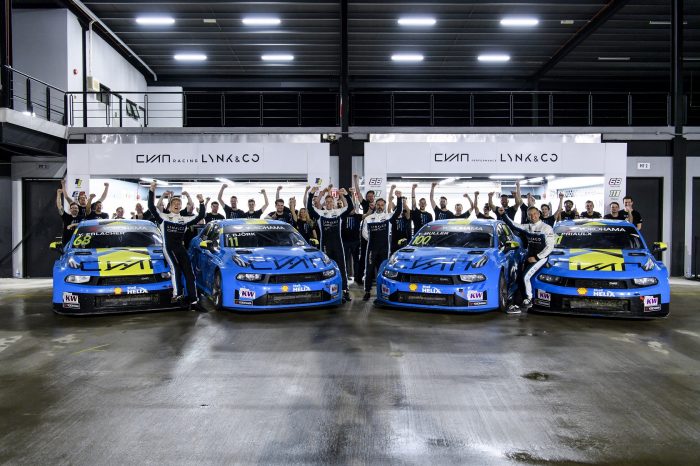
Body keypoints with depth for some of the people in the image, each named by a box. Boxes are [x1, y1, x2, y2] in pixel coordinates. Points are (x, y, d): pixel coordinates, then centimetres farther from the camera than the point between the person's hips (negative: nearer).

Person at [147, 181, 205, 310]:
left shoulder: (185, 219, 20)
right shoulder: (163, 217, 10)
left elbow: (200, 216, 15)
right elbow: (151, 207, -2)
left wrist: (201, 202, 4)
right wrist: (152, 191, -11)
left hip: (180, 248, 4)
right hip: (168, 247, -4)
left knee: (189, 271, -6)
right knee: (175, 268, -28)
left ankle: (193, 301, -7)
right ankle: (177, 295, -26)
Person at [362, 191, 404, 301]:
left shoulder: (388, 216, 4)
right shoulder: (368, 218, 7)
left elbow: (399, 210, -10)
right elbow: (364, 232, 11)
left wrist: (399, 198, -19)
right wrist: (371, 240, 6)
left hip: (384, 248, 0)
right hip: (371, 248, 0)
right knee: (369, 269, 2)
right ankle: (367, 292, 10)